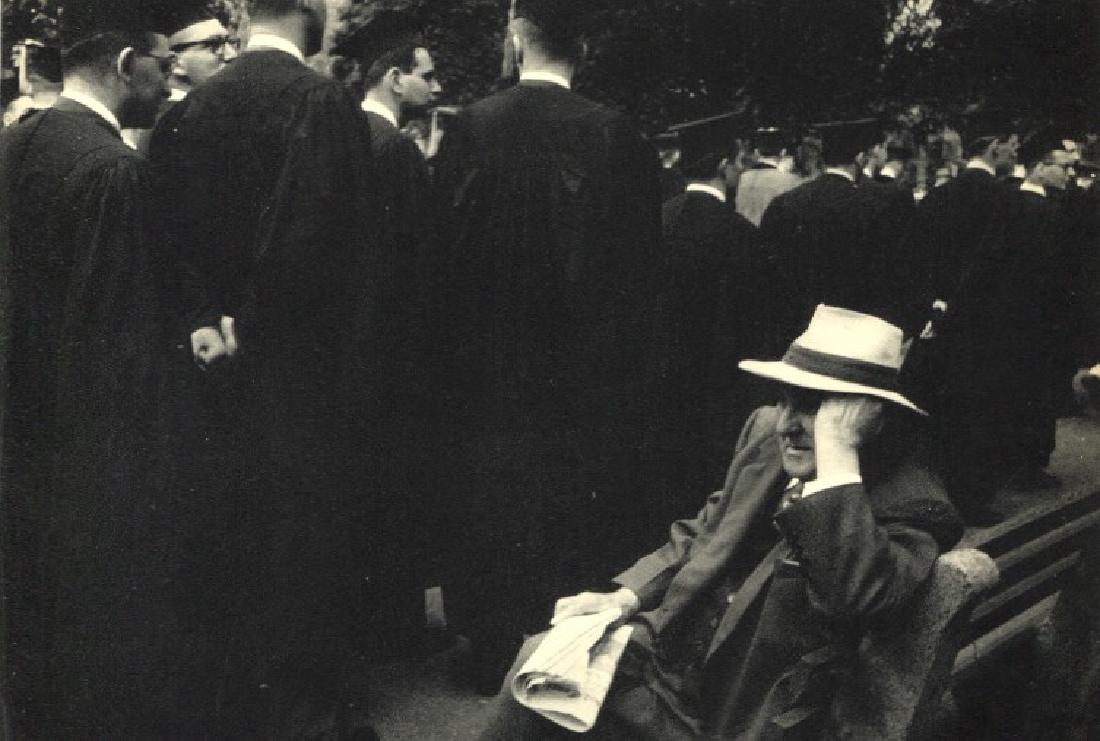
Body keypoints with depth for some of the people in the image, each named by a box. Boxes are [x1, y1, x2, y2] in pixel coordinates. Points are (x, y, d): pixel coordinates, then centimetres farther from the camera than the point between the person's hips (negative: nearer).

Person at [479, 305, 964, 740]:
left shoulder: (911, 504, -17)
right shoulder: (766, 429, 2)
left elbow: (853, 597, -38)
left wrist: (837, 449, -34)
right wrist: (626, 597, 1)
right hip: (672, 660, 6)